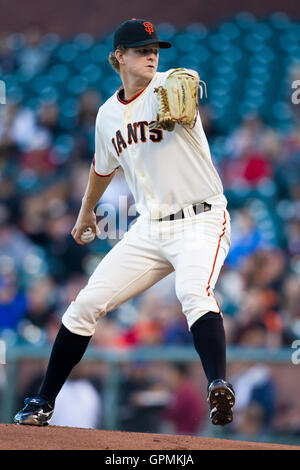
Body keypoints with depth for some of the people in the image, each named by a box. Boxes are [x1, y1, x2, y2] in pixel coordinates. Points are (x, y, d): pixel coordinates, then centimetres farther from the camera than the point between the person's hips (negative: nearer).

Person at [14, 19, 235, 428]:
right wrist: (86, 210, 42)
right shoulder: (108, 114, 10)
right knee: (86, 304, 2)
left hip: (200, 221, -6)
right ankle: (43, 404, 14)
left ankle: (218, 386, -48)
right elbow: (104, 166, 29)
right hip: (150, 228, 6)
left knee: (194, 293, -34)